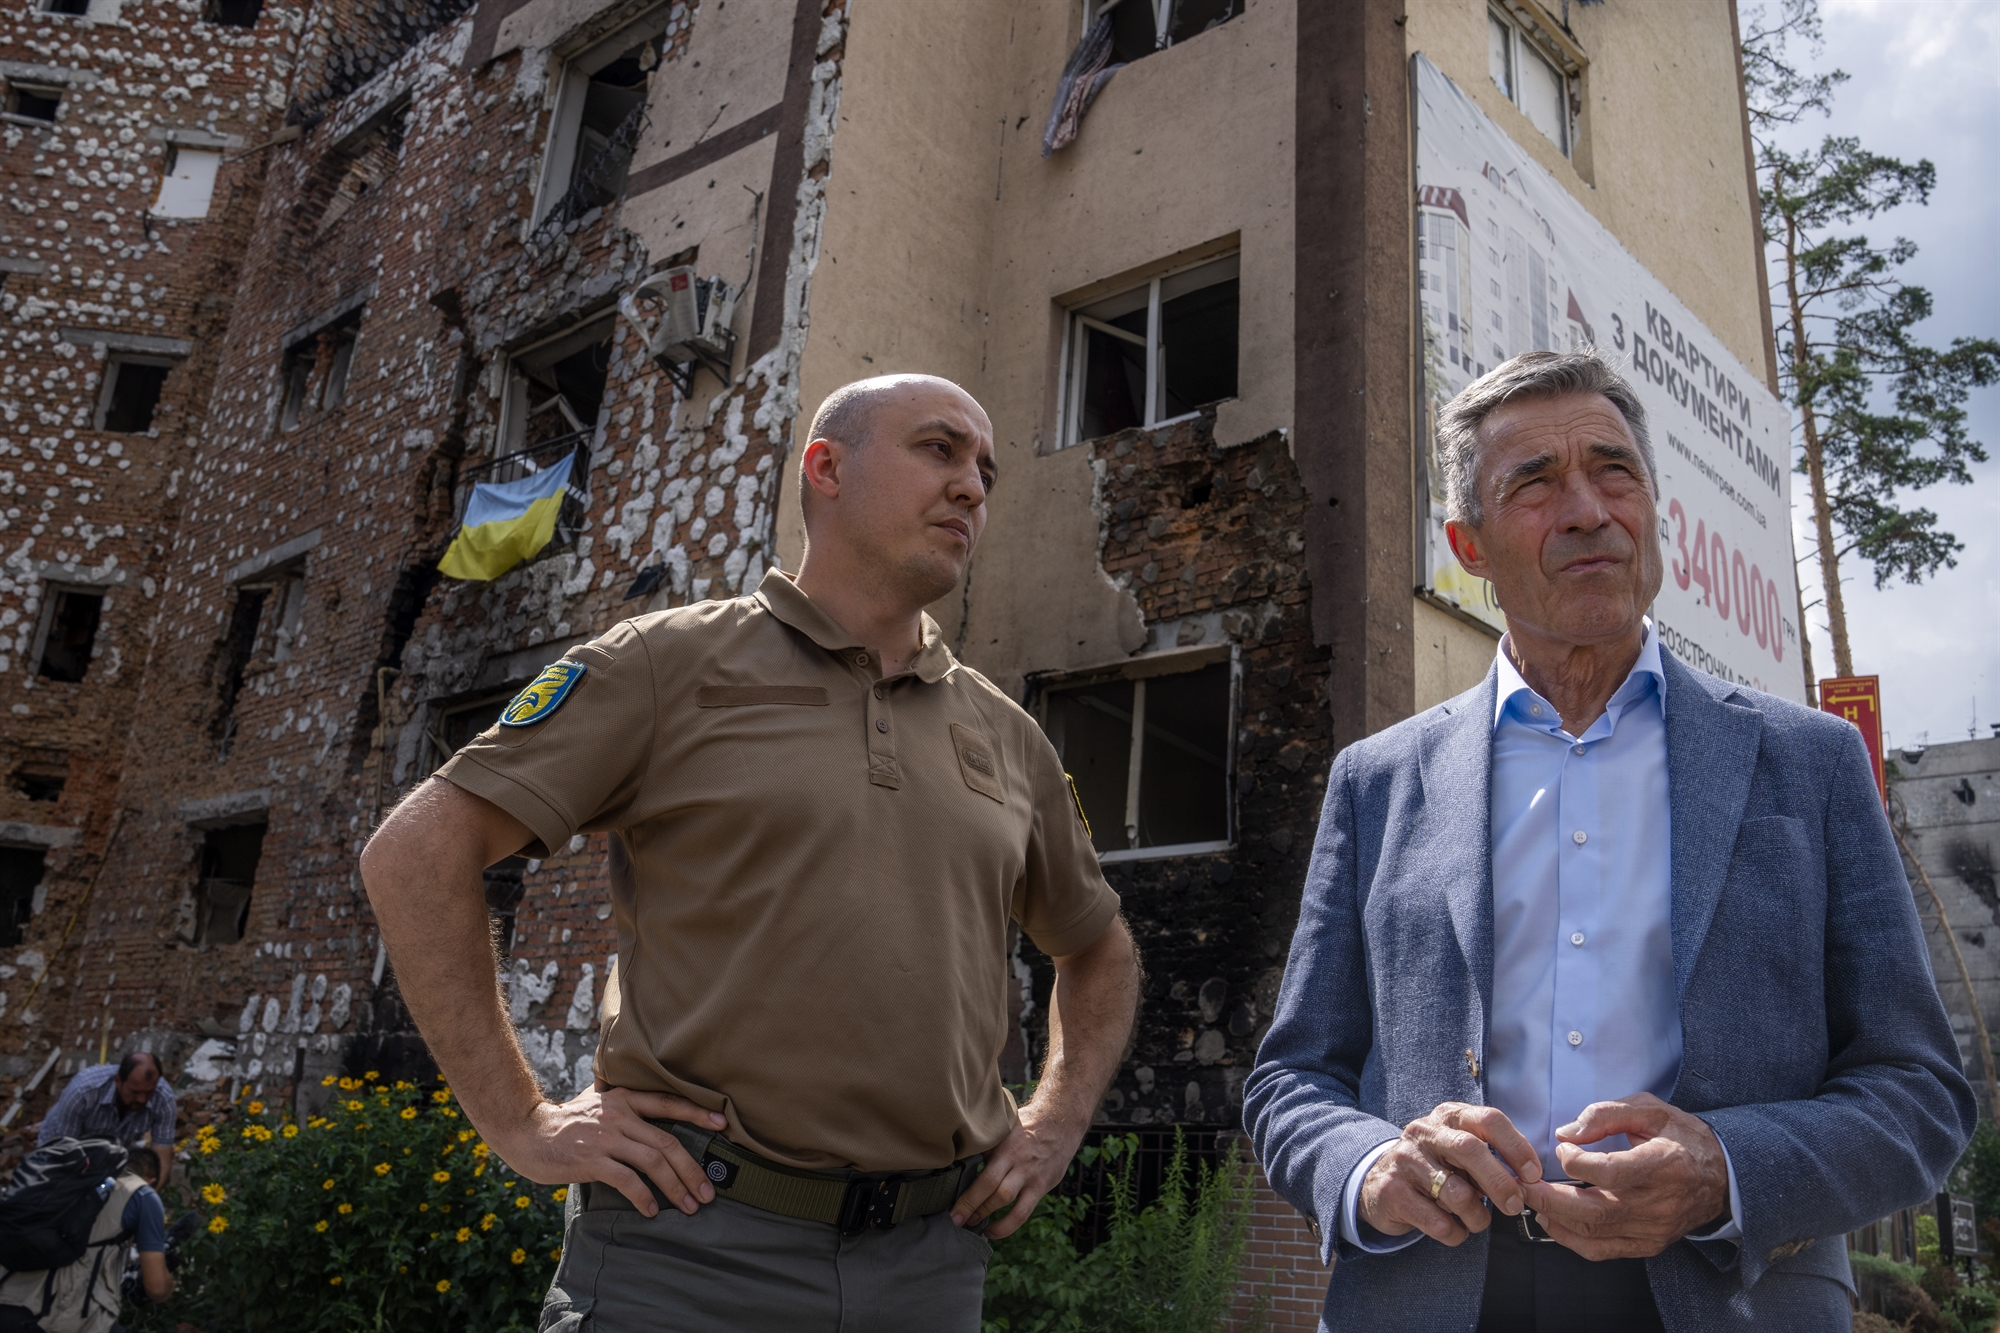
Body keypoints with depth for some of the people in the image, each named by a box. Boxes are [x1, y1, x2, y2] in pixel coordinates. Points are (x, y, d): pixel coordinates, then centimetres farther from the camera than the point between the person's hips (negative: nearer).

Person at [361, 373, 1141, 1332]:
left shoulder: (1009, 740, 11)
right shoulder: (675, 661, -2)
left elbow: (1098, 947, 26)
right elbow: (416, 851, -6)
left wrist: (1057, 1125, 11)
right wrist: (520, 1123, -9)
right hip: (694, 1247, -4)